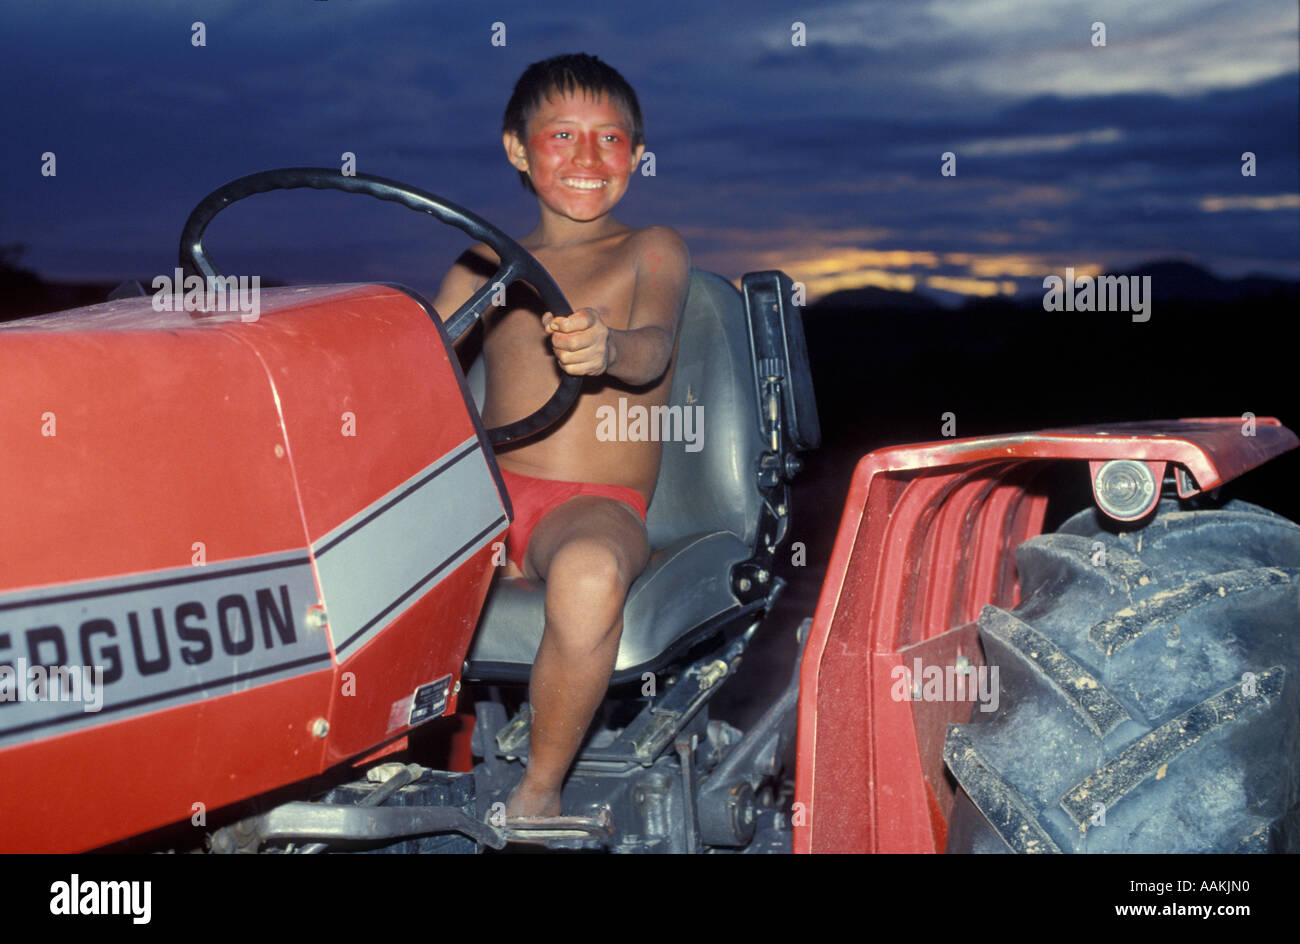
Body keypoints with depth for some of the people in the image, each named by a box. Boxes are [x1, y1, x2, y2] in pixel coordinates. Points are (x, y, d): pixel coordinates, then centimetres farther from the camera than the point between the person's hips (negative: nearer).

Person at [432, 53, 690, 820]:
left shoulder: (653, 252, 10)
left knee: (589, 576, -39)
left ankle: (540, 792, -17)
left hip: (600, 506, -3)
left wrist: (608, 348, -35)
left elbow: (653, 350, -11)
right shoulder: (486, 267, 20)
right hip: (490, 491, 4)